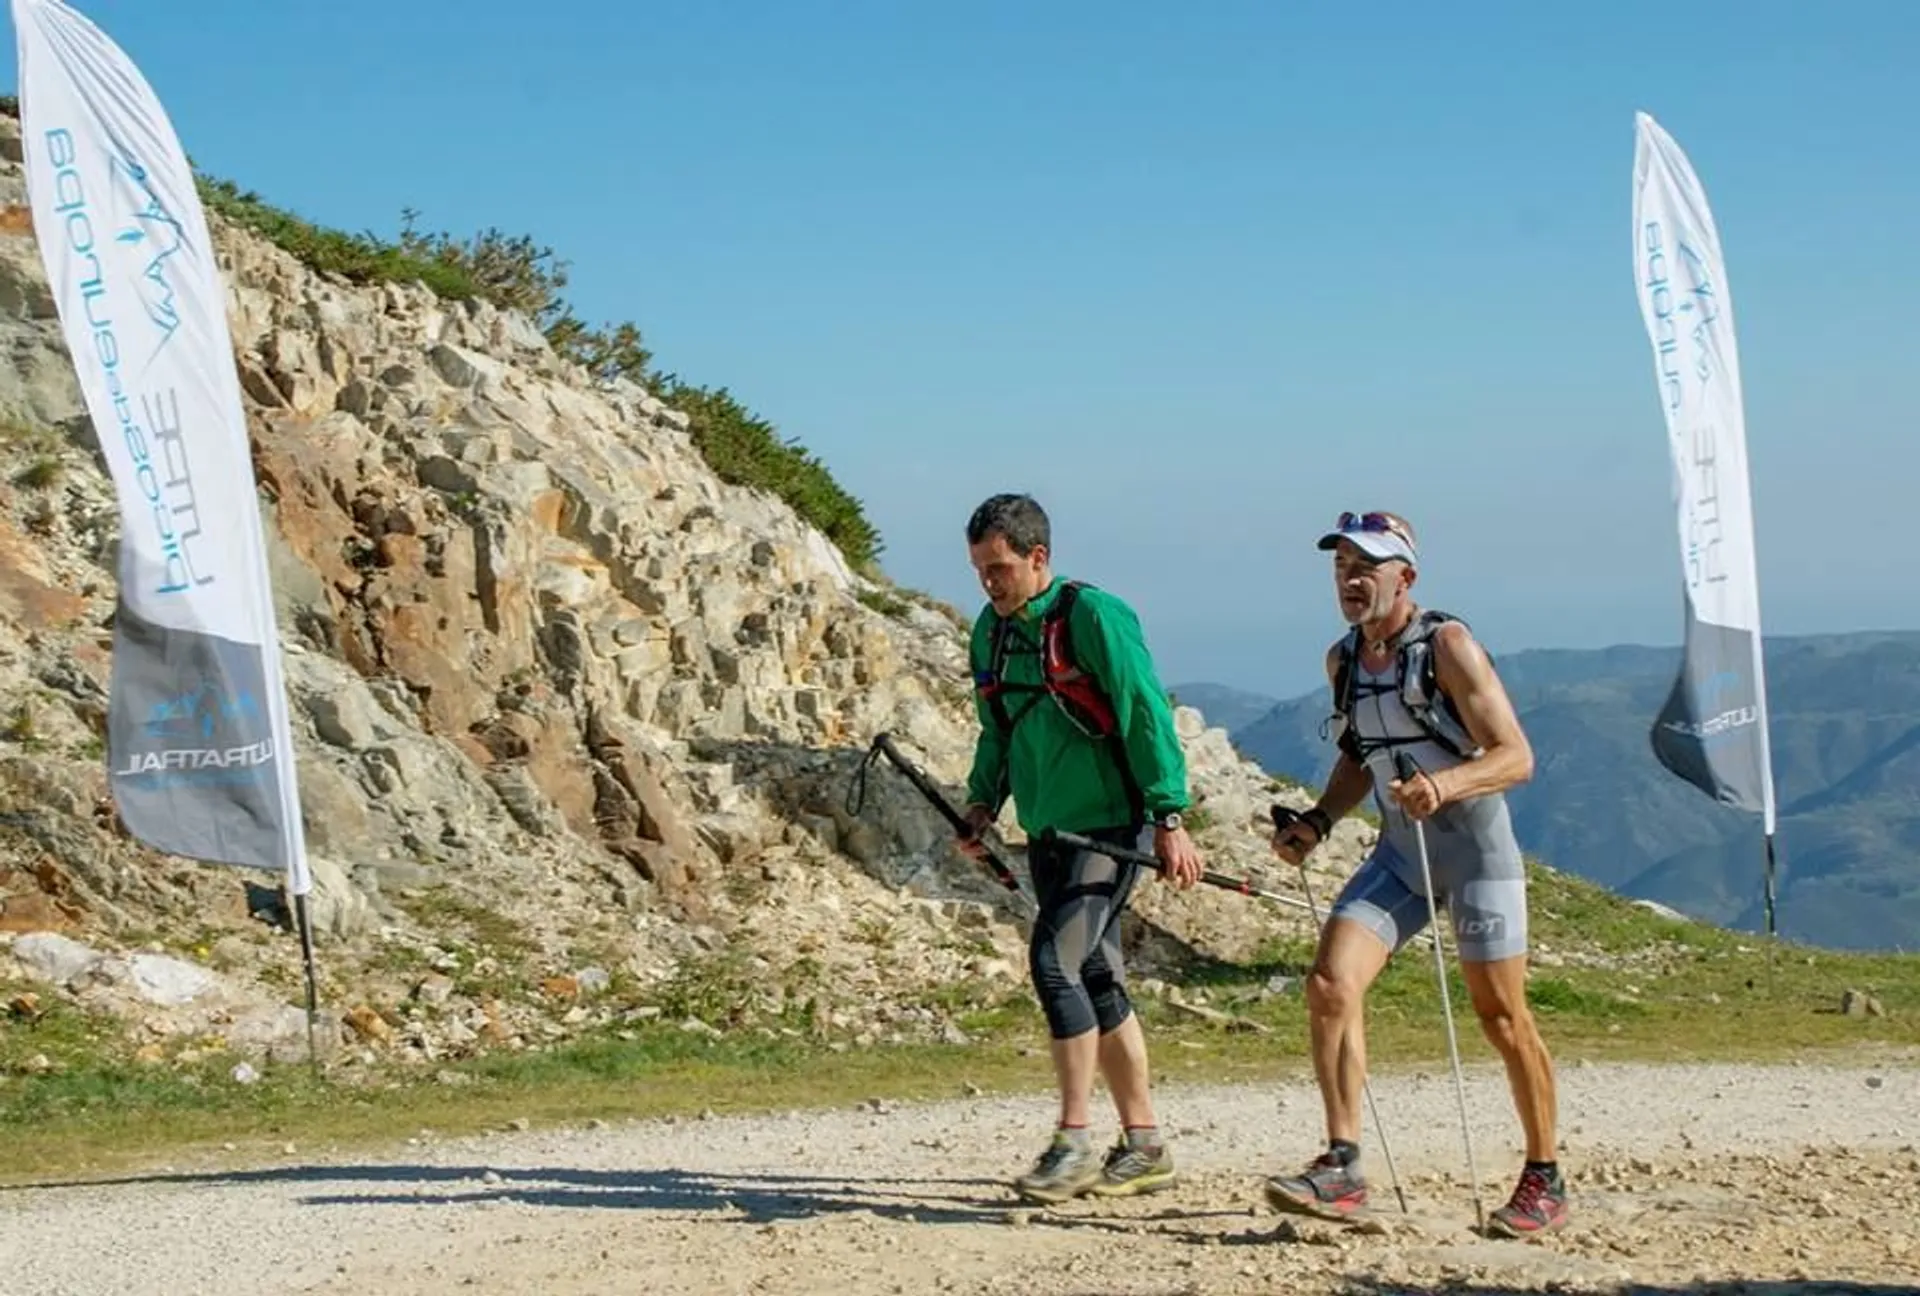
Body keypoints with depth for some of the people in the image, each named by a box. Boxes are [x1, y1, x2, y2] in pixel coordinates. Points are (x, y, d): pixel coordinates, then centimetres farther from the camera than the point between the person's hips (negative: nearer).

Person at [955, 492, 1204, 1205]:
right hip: (1047, 832, 8)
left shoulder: (1093, 616, -13)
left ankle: (1074, 1143, -11)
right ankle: (1144, 1145, 18)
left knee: (1054, 960, -17)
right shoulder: (991, 630, 10)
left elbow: (1147, 716, -14)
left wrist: (1171, 818, -18)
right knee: (1096, 981, 10)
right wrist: (983, 800, 7)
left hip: (1110, 825, -8)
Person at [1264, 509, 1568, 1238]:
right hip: (1400, 854, 6)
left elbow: (1515, 756, -18)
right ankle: (1342, 1169, -13)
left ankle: (1544, 1182, 17)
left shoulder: (1447, 646, -13)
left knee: (1501, 1020, 1)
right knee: (1329, 985, -14)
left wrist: (1445, 783, -36)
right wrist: (1317, 822, 4)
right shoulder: (1342, 660, 7)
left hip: (1477, 850, -6)